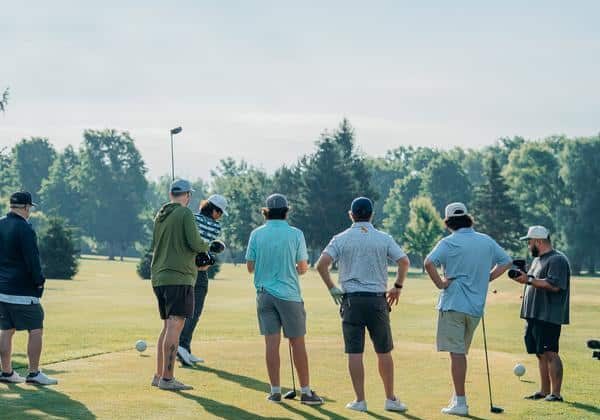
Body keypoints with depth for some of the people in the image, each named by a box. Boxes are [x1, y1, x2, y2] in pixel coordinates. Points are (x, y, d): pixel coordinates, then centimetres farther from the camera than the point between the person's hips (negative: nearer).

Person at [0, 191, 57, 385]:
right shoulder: (24, 229, -14)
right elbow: (32, 260, -17)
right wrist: (39, 282, -5)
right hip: (22, 291, -8)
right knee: (36, 329, -1)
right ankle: (34, 373, -3)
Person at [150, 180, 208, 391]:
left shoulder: (160, 216, 15)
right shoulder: (185, 213, -7)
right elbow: (195, 243, -15)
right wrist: (207, 245, 8)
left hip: (159, 278, 8)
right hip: (179, 278, -8)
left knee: (168, 326, 15)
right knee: (175, 326, -8)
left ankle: (159, 375, 16)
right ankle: (167, 378, -12)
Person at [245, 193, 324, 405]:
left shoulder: (257, 234, 0)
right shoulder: (295, 234, -5)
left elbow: (250, 266, 5)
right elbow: (303, 267, -2)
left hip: (264, 293, 2)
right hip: (289, 293, -2)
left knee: (272, 342, 3)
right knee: (297, 342, 4)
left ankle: (275, 390, 4)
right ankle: (305, 391, 6)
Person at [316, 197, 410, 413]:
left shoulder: (341, 239, 1)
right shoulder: (384, 238, 4)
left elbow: (322, 264, -10)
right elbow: (404, 261, -4)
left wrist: (332, 288, 1)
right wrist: (398, 287, 8)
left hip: (351, 299, -1)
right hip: (377, 299, 1)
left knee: (354, 352, 1)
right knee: (384, 351, 9)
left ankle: (360, 400, 0)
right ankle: (390, 399, 12)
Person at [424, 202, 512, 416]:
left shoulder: (449, 242, -8)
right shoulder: (487, 241, 8)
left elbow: (429, 263, -23)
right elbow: (507, 262, 17)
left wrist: (440, 283, -11)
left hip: (453, 304, -5)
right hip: (476, 307, 5)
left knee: (456, 353, -4)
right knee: (461, 352, 17)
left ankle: (460, 402, -6)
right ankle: (457, 397, 23)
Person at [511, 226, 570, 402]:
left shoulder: (557, 260, -10)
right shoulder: (538, 260, 21)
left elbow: (554, 285, -22)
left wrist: (529, 280, -21)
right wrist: (524, 277, 11)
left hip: (548, 317, -10)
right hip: (534, 315, 10)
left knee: (550, 354, -11)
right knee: (541, 354, 11)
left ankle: (555, 393, -10)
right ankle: (544, 391, 15)